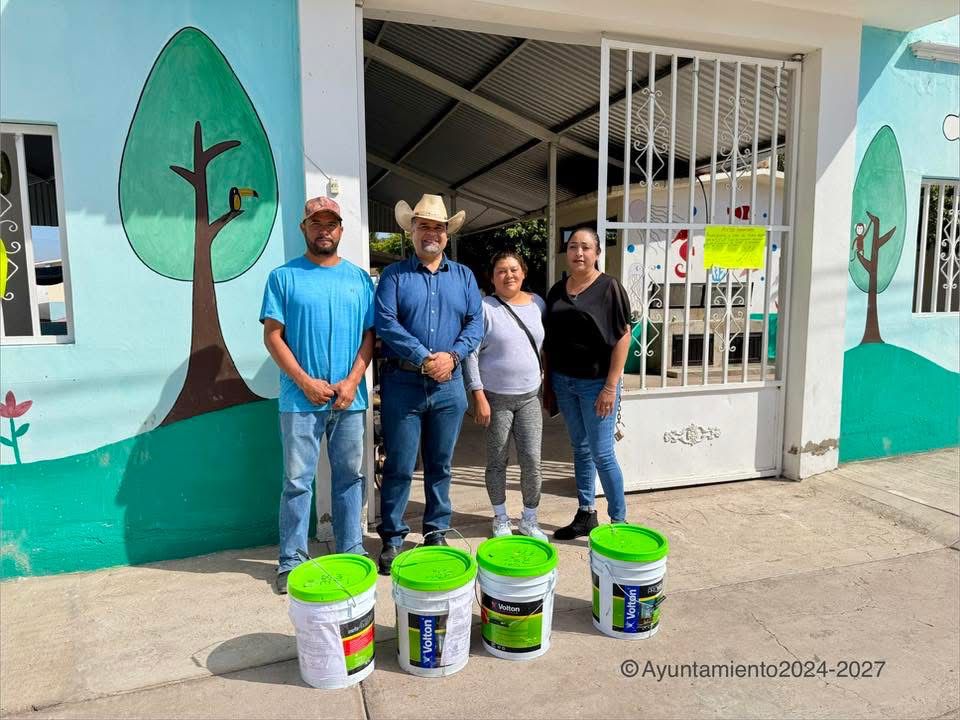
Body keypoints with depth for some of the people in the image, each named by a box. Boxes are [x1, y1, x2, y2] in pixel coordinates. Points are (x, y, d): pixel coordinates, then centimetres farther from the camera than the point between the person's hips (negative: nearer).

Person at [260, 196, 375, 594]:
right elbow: (272, 336, -3)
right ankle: (291, 560, 16)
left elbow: (369, 334, 6)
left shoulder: (359, 277, 9)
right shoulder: (284, 276, 2)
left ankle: (351, 553, 24)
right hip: (300, 398, -2)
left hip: (349, 398, 3)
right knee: (298, 481, 3)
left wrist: (352, 381, -7)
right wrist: (305, 382, -11)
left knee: (350, 477, 11)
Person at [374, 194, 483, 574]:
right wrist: (424, 359, -17)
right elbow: (385, 322, -11)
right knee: (399, 466, 3)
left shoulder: (463, 276, 11)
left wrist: (452, 355, -13)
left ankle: (436, 532, 27)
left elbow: (476, 323, 4)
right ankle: (392, 538, 17)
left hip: (449, 385, 3)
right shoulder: (394, 275, 1)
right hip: (403, 383, -3)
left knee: (441, 464, 13)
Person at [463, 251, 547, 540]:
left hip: (530, 396, 3)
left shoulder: (538, 304, 6)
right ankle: (501, 520, 27)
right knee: (497, 462, 8)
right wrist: (478, 396, -15)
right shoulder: (484, 308, -8)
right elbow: (471, 354, -10)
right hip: (495, 397, -3)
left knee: (532, 460, 2)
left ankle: (529, 521, 20)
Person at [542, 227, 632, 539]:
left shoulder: (609, 287, -7)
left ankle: (619, 521, 12)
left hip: (596, 382, -5)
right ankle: (585, 515, 25)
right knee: (580, 448, 14)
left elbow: (622, 337, -11)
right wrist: (548, 384, 11)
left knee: (601, 452, -2)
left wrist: (610, 387, -15)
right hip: (564, 381, 5)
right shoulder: (557, 290, 9)